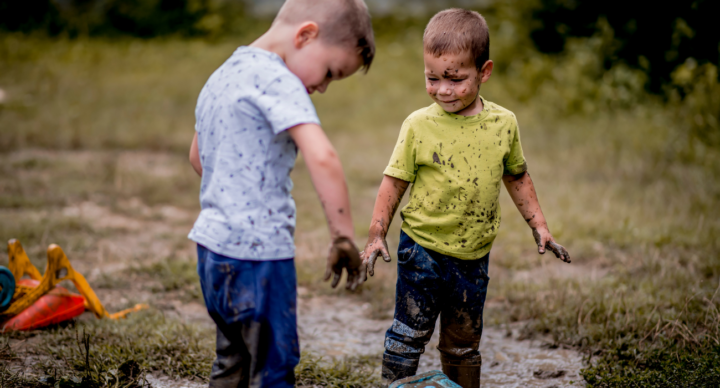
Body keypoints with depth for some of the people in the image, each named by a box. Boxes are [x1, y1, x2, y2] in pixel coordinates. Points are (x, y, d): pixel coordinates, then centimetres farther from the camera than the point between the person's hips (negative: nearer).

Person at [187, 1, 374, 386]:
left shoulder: (223, 76, 13)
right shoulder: (277, 82, -17)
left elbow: (198, 157, 28)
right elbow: (321, 157, -30)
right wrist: (344, 238, -26)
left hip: (214, 242, 9)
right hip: (258, 252, -9)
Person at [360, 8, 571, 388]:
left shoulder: (503, 123, -2)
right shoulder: (418, 125, -9)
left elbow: (517, 176, 13)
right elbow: (395, 180, -2)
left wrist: (538, 225, 14)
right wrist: (376, 234, -6)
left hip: (473, 257, 3)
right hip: (422, 250, -2)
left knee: (463, 345, 15)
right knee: (409, 335, -1)